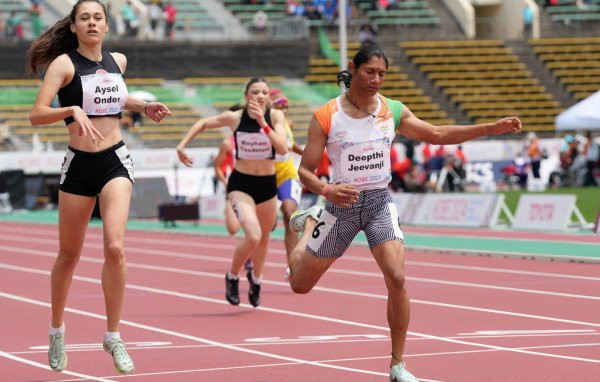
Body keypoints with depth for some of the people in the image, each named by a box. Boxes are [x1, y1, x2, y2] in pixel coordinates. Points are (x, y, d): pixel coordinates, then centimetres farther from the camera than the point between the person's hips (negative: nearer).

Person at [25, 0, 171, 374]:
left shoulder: (118, 61, 8)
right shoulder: (64, 63, -7)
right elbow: (36, 114, -17)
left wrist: (144, 106, 15)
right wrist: (72, 110, -33)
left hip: (115, 161, 2)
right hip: (79, 164, -2)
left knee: (115, 247, -17)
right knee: (69, 256, 9)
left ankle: (113, 337, -7)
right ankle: (57, 333, 31)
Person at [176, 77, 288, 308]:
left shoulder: (275, 116, -9)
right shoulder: (235, 118, -10)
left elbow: (283, 149, -23)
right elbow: (203, 124, 7)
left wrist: (263, 123, -31)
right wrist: (182, 145, -3)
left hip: (267, 184, 3)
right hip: (241, 184, -3)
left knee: (263, 239, 18)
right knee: (253, 236, -23)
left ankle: (256, 280, 48)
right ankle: (232, 277, 4)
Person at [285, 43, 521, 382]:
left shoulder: (392, 111, -2)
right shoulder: (326, 116, -12)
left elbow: (437, 134, 4)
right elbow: (305, 170, -10)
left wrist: (491, 128, -4)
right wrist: (327, 190, -32)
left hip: (380, 202, 2)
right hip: (342, 204, -1)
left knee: (396, 278, -19)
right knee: (300, 285, 9)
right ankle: (310, 222, 42)